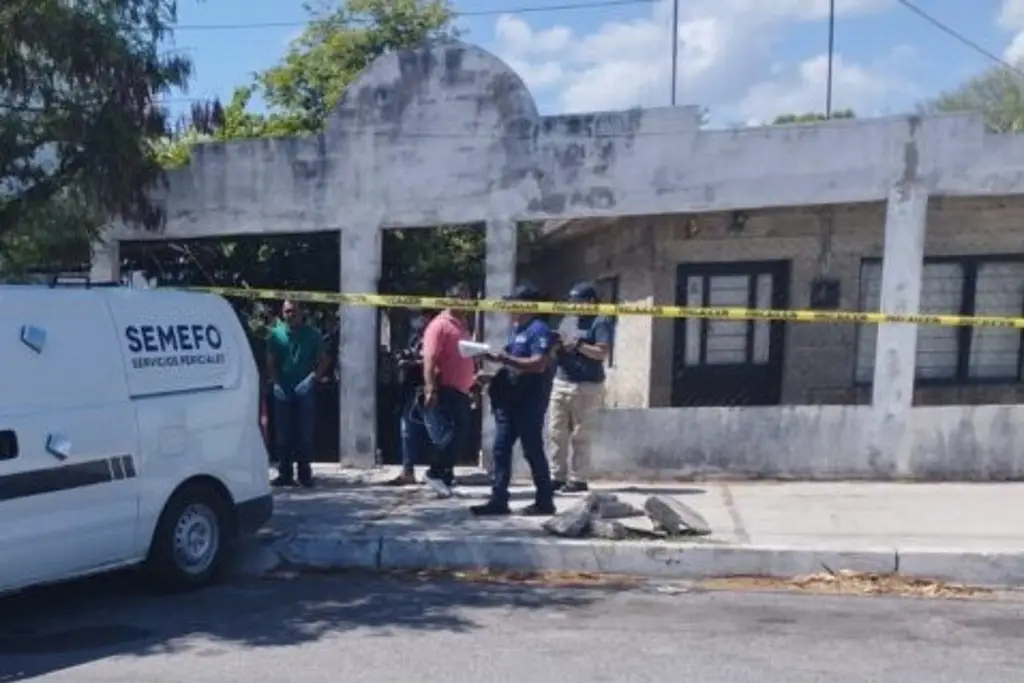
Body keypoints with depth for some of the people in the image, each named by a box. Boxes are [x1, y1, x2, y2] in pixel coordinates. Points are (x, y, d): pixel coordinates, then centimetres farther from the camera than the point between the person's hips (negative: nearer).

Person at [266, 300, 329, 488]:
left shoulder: (312, 334, 3)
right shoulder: (276, 334, 5)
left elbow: (323, 361, 3)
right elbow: (270, 363, 5)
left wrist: (312, 378, -11)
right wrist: (275, 383, -8)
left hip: (305, 392, -1)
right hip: (282, 392, 1)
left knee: (305, 434, 0)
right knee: (283, 435, 4)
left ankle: (305, 473, 8)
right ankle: (285, 474, 12)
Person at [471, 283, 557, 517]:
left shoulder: (539, 330, -11)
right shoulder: (516, 329, 18)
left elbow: (539, 364, -22)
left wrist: (507, 359, -24)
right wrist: (496, 358, 9)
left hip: (529, 402, -9)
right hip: (510, 400, 9)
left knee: (533, 451, -1)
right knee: (501, 449, 5)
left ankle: (545, 501, 10)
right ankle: (498, 500, 9)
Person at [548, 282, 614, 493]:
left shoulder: (600, 322, -3)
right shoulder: (567, 321, 19)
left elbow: (602, 353, -13)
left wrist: (577, 345, -17)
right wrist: (556, 346, -1)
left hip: (587, 387, -7)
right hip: (560, 383, 7)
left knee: (580, 436, -3)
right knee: (556, 433, 4)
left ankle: (577, 479, 3)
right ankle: (558, 477, 10)